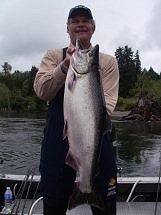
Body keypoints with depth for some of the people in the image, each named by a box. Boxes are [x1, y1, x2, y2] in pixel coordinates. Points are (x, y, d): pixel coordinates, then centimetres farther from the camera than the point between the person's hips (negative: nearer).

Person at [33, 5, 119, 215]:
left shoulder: (108, 61, 8)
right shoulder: (53, 56, 9)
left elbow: (107, 102, -4)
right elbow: (41, 92, -6)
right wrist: (65, 65, -20)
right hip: (58, 136, 0)